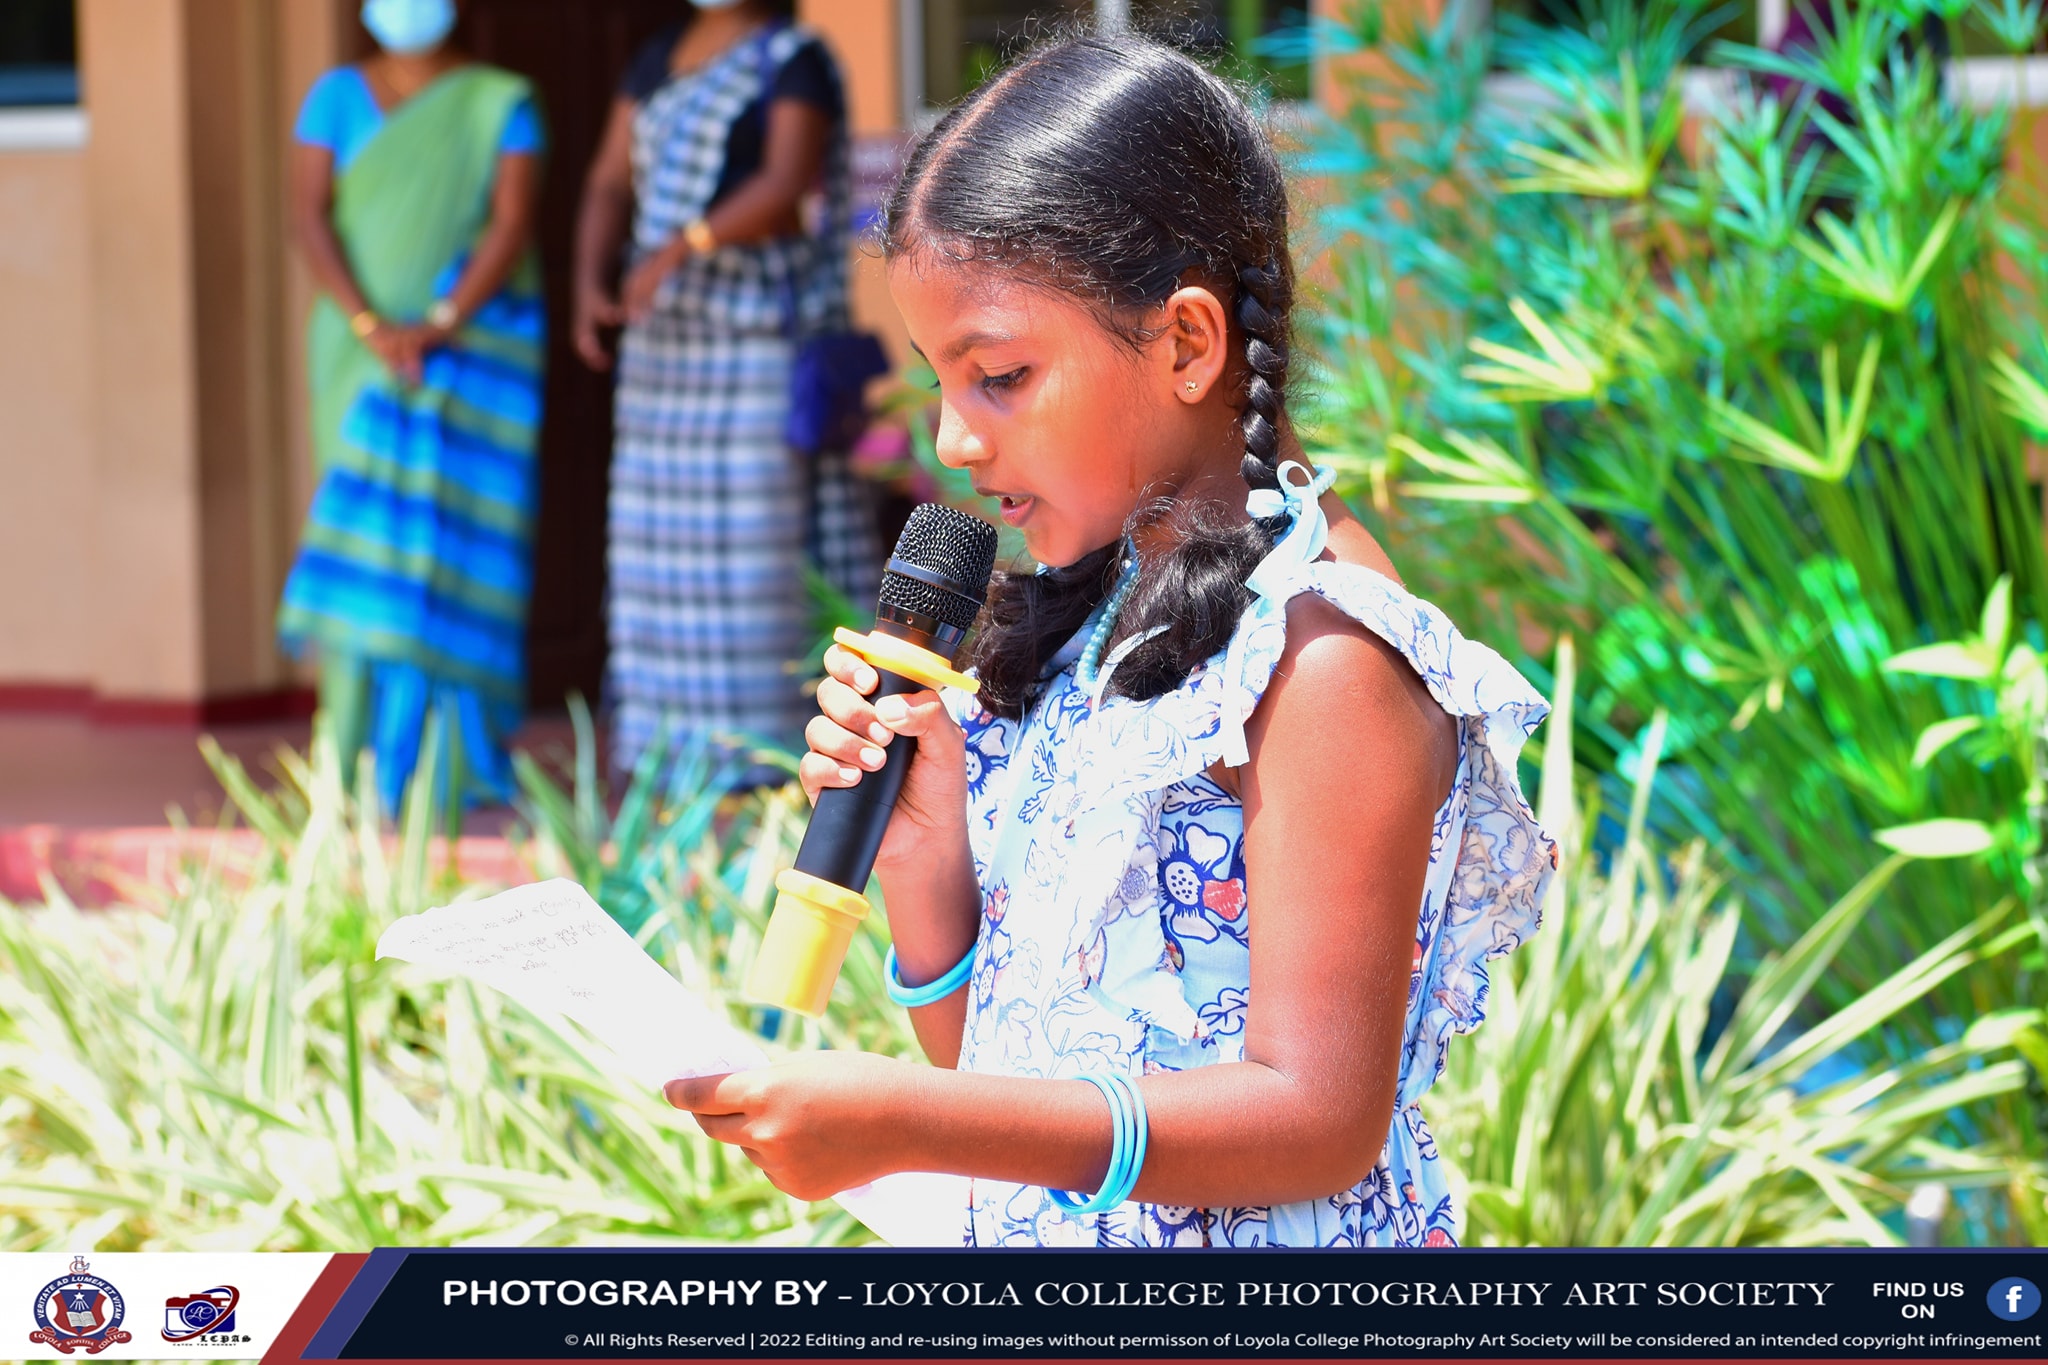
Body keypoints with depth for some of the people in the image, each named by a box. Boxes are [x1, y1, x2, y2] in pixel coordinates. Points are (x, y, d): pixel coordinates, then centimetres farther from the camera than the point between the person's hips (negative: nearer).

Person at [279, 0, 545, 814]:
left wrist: (439, 326, -19)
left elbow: (513, 223, -7)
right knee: (368, 528, -3)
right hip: (362, 347, 1)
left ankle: (457, 756, -1)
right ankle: (369, 747, 0)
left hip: (475, 343, -1)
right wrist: (371, 327, -16)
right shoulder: (338, 97, 6)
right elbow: (308, 217, -3)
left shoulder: (500, 103, 2)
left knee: (459, 532, -5)